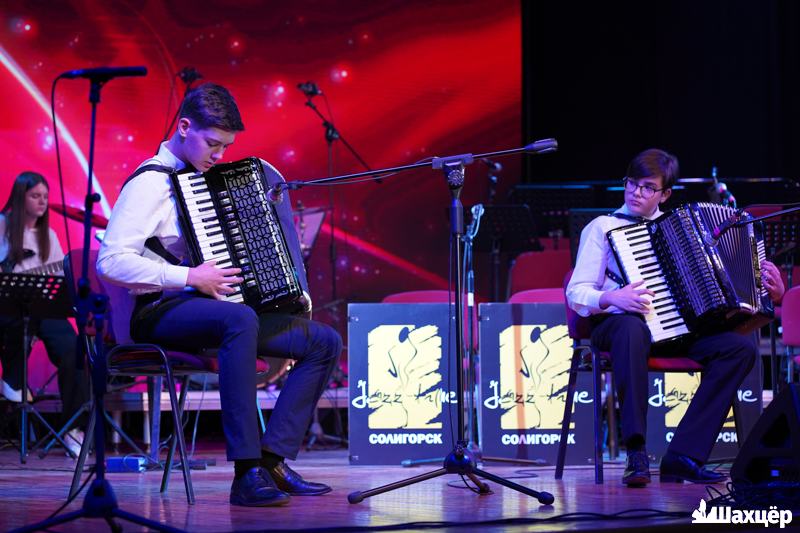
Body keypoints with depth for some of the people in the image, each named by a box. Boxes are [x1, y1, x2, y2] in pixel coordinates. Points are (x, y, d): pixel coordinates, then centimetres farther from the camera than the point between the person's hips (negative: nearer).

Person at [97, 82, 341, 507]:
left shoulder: (202, 178, 16)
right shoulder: (150, 183, -10)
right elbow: (110, 262, -22)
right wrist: (190, 277, -24)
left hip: (210, 305, 9)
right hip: (160, 312, -9)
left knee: (325, 342, -2)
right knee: (240, 322, -41)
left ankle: (273, 460, -12)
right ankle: (247, 473, -40)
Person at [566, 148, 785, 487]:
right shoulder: (603, 228, 7)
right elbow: (576, 293, -1)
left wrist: (769, 288, 8)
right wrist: (612, 298, -22)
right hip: (618, 322, -5)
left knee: (742, 347, -20)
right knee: (633, 329, -42)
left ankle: (684, 456, -25)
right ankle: (636, 453, -42)